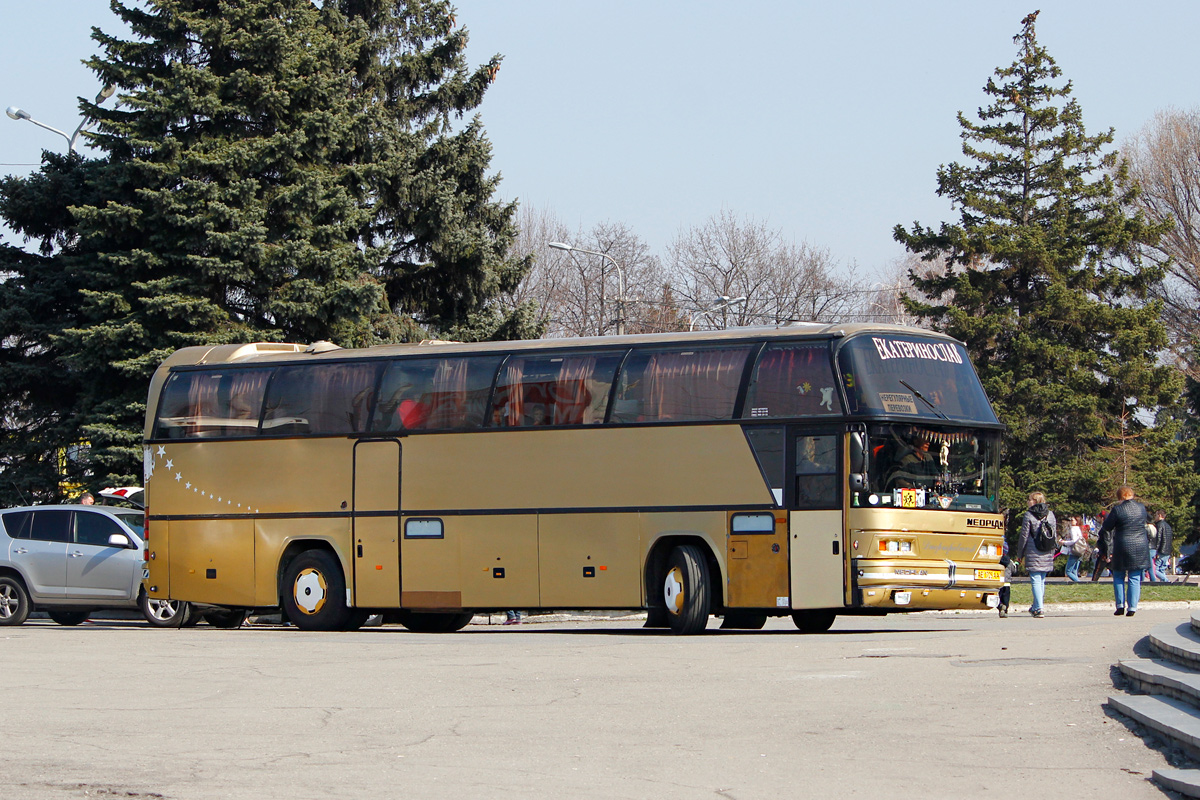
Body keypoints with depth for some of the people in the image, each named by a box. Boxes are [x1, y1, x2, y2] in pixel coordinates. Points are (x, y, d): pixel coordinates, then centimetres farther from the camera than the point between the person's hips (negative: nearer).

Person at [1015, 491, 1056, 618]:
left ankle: (1039, 608, -14)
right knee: (1042, 581, 16)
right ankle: (1036, 606, 25)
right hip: (1047, 554, 5)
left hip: (1033, 553, -5)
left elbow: (1024, 536, -4)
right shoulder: (1050, 515, 9)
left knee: (1036, 580, -5)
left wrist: (1020, 554, 5)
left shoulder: (1029, 516, -6)